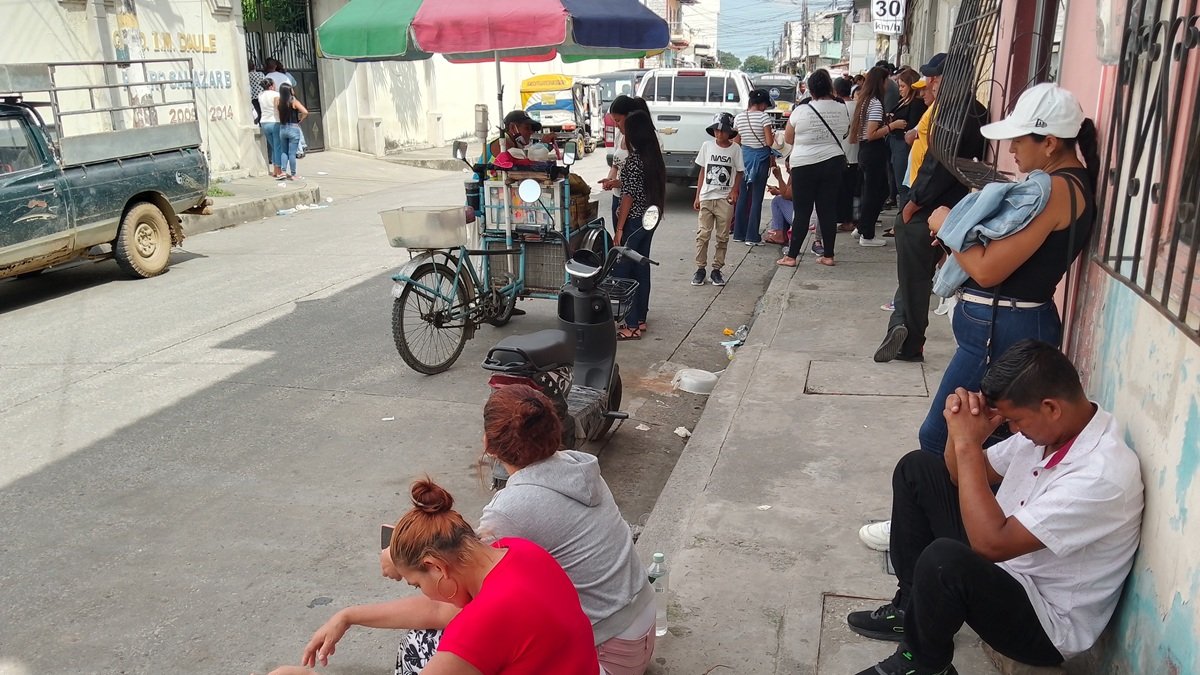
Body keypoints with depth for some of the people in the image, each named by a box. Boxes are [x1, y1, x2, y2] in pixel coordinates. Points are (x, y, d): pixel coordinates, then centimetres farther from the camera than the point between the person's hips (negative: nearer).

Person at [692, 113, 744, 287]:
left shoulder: (735, 149, 1)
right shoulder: (707, 146, 4)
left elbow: (739, 172, 7)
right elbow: (702, 171, 8)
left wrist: (735, 190, -10)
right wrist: (697, 196, 6)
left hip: (725, 199, -1)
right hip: (706, 197, 1)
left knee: (722, 236, 3)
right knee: (702, 234, -3)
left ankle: (717, 269, 12)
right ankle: (700, 268, 6)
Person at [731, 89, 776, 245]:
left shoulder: (738, 118, 4)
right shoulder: (764, 117, -11)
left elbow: (737, 142, 10)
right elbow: (769, 142, -13)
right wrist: (772, 135, 7)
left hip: (744, 155, 5)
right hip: (761, 157, -5)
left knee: (742, 196, 13)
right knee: (757, 198, 0)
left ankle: (739, 233, 18)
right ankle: (752, 236, 0)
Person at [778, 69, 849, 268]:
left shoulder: (801, 110, -11)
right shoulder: (841, 109, -1)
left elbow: (788, 138, 0)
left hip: (805, 165, -3)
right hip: (833, 163, 3)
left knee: (801, 212, 2)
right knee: (828, 210, 8)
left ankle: (791, 256, 5)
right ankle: (828, 256, 13)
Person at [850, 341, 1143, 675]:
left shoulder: (1103, 475, -32)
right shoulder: (1050, 427, -5)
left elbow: (992, 543, -35)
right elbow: (964, 477, 7)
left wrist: (967, 444, -31)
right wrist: (962, 430, -15)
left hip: (1045, 623, -9)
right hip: (1005, 563, 9)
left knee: (943, 560, -38)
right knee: (916, 469, 7)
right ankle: (912, 608, 13)